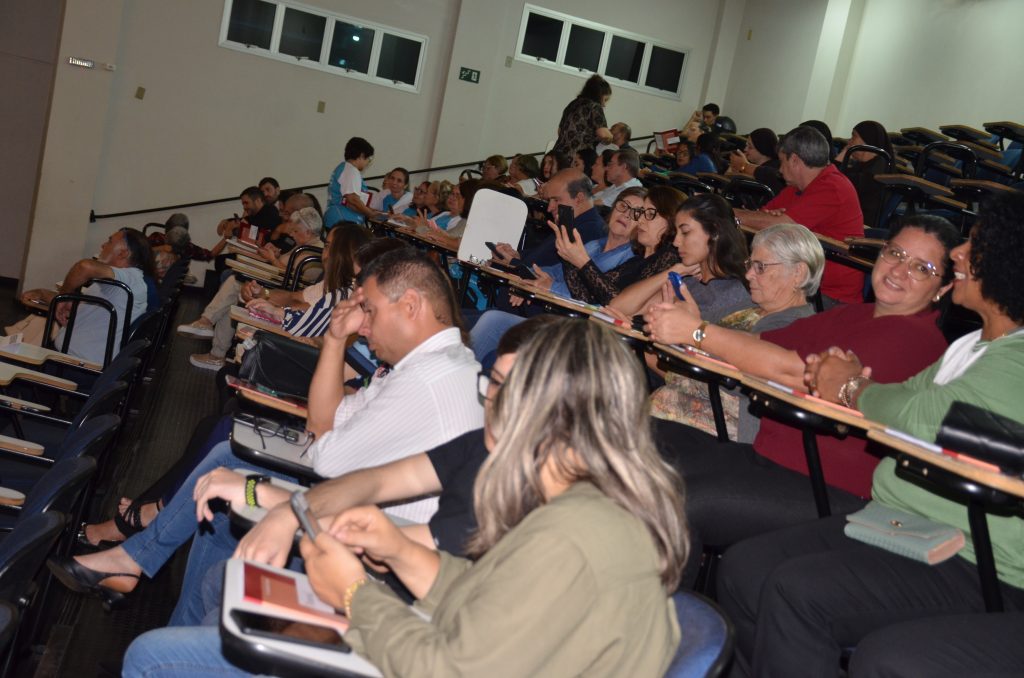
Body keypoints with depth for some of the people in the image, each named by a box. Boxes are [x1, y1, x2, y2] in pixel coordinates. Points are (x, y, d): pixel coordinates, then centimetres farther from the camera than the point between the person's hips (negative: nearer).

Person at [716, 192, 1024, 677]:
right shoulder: (970, 346, 15)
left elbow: (924, 417, -26)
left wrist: (852, 388, -6)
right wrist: (847, 389, -5)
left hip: (973, 565, -9)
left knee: (796, 592, -25)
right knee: (743, 569, -3)